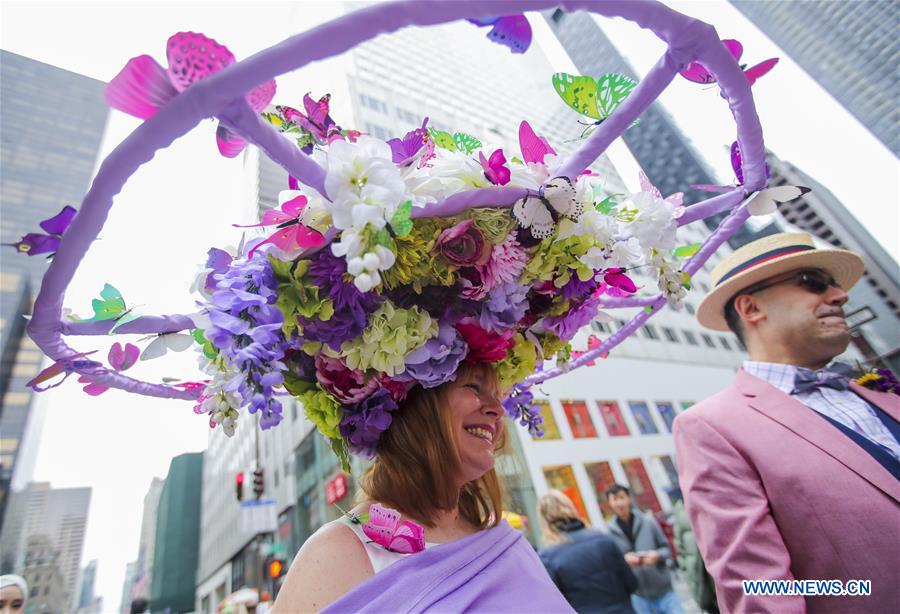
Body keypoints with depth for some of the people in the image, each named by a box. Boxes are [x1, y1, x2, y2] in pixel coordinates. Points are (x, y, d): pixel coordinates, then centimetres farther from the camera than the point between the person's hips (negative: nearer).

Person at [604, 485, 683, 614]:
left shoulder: (648, 521, -2)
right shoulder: (609, 532, -8)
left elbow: (666, 548, 5)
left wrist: (657, 555, -16)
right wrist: (624, 559, -23)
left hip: (663, 590, 1)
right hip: (638, 595, -1)